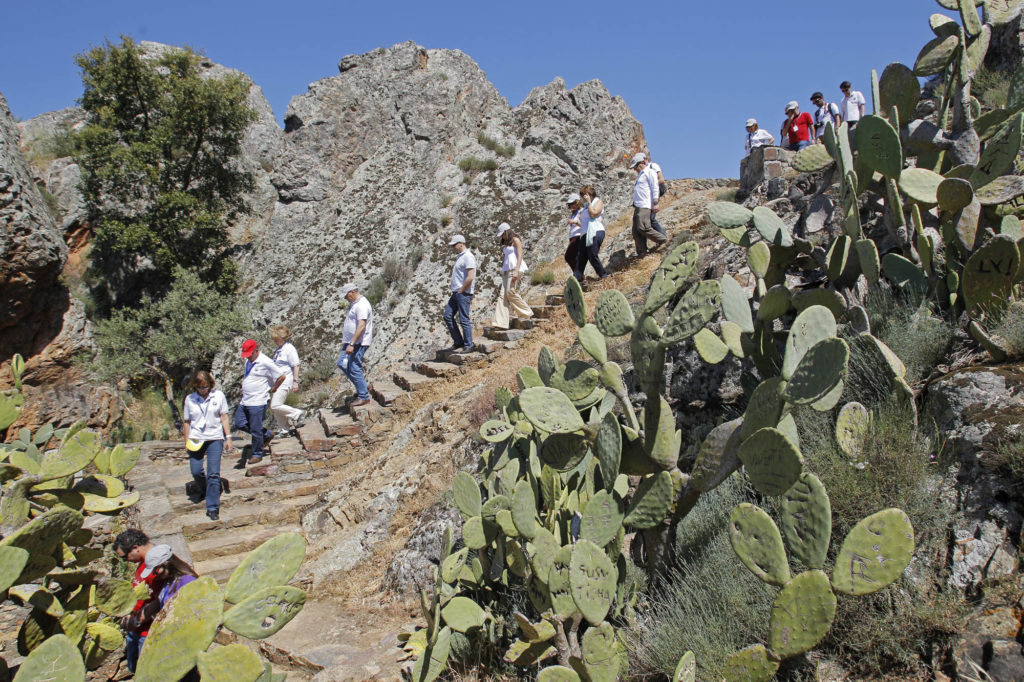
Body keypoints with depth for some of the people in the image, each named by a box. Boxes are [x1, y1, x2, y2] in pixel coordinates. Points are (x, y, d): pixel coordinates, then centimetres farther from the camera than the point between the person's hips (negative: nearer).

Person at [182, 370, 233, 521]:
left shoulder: (218, 396, 4)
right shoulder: (190, 399, 6)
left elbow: (224, 418, 5)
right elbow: (187, 422, 10)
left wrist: (228, 437, 1)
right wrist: (187, 441, 6)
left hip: (214, 438, -1)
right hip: (196, 439, 2)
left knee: (213, 474, -6)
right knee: (196, 471, -2)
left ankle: (213, 508, -1)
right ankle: (202, 488, 34)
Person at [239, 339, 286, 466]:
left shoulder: (265, 363, -15)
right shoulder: (248, 361, 10)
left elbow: (282, 376, -12)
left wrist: (272, 390, -4)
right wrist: (244, 387, 13)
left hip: (258, 402, -8)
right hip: (245, 401, 9)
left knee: (255, 430, -2)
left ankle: (257, 454, 14)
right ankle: (267, 435, 29)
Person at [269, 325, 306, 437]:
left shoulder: (289, 349, -12)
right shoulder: (279, 349, 15)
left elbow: (296, 366, -13)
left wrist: (295, 381, -16)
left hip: (285, 381, -9)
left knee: (275, 406, -16)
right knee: (275, 408, 10)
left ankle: (297, 414, -1)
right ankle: (283, 430, 19)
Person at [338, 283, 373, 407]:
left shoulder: (362, 305, -17)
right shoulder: (354, 304, 17)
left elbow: (361, 326, -26)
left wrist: (352, 344, -29)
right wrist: (346, 341, 26)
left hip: (359, 343, -11)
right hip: (351, 342, 11)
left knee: (354, 368, -8)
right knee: (341, 363, 12)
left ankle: (363, 397, 1)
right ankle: (362, 387, 19)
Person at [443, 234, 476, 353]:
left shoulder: (468, 257, -14)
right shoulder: (459, 257, 18)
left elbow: (470, 277, -23)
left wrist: (461, 290, -16)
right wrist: (453, 284, 16)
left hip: (463, 293, -10)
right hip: (456, 293, 10)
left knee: (464, 319, -5)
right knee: (448, 316, 9)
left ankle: (468, 346, 4)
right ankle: (458, 342, 15)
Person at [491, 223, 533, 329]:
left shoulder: (515, 240, -1)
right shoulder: (506, 243, 22)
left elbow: (520, 255, -9)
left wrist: (516, 271, -20)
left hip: (515, 268, -8)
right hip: (506, 270, 8)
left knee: (511, 292, -17)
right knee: (503, 295, -5)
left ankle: (526, 312, 0)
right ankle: (501, 322, -13)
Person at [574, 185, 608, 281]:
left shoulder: (598, 202, -1)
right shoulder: (586, 204, 22)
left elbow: (593, 213, -17)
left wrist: (588, 202, -11)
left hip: (595, 232, -8)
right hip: (586, 233, 8)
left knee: (593, 256, -10)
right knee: (581, 257, 2)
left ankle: (603, 276, 4)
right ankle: (577, 278, 1)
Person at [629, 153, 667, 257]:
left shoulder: (650, 172, -1)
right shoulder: (640, 175, 27)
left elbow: (655, 188, -9)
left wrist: (655, 203, -16)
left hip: (645, 206, -10)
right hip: (637, 206, 10)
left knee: (643, 227, -19)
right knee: (636, 230, 1)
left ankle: (662, 240, -3)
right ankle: (641, 252, 1)